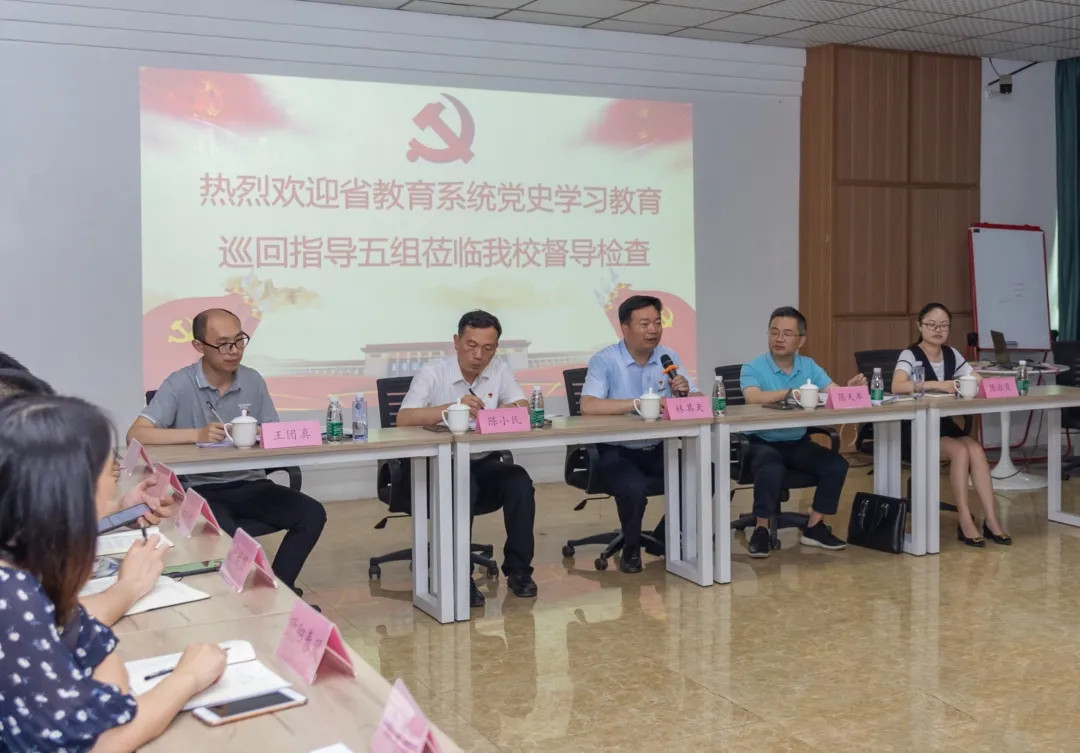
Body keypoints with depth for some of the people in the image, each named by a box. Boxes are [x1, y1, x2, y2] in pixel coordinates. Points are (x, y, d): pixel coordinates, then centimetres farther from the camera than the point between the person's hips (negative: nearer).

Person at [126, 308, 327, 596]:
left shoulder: (253, 381, 6)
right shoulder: (180, 384, -7)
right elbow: (136, 434, -16)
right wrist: (197, 434, -26)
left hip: (251, 484, 4)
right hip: (201, 489, -4)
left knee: (312, 514, -19)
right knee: (224, 535, -36)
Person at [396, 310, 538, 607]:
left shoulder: (500, 370, 3)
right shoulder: (433, 373, -9)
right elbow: (404, 418, -21)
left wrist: (500, 413, -29)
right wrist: (453, 407, -34)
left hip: (484, 464, 4)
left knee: (519, 480, -24)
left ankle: (518, 569, -9)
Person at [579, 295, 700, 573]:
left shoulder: (669, 358, 6)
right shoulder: (604, 361, -10)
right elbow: (588, 406, -25)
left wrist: (685, 393, -18)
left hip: (659, 450, 5)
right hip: (617, 453, -5)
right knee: (634, 489, -33)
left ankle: (667, 537, 10)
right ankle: (631, 548, 0)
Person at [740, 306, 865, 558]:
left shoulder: (809, 367, 4)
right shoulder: (752, 368, -10)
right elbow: (754, 398, -30)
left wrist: (849, 389, -31)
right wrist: (791, 392, -33)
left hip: (799, 443, 5)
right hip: (763, 443, -4)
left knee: (836, 464, -15)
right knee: (771, 470, -34)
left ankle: (814, 527, 0)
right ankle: (761, 530, -13)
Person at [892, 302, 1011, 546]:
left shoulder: (952, 354, 9)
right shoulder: (910, 355, -11)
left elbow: (981, 382, 5)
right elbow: (897, 387, -30)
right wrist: (938, 384, -37)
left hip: (944, 423, 6)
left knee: (975, 449, -21)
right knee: (960, 451, -27)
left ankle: (990, 519, -19)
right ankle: (965, 521, -19)